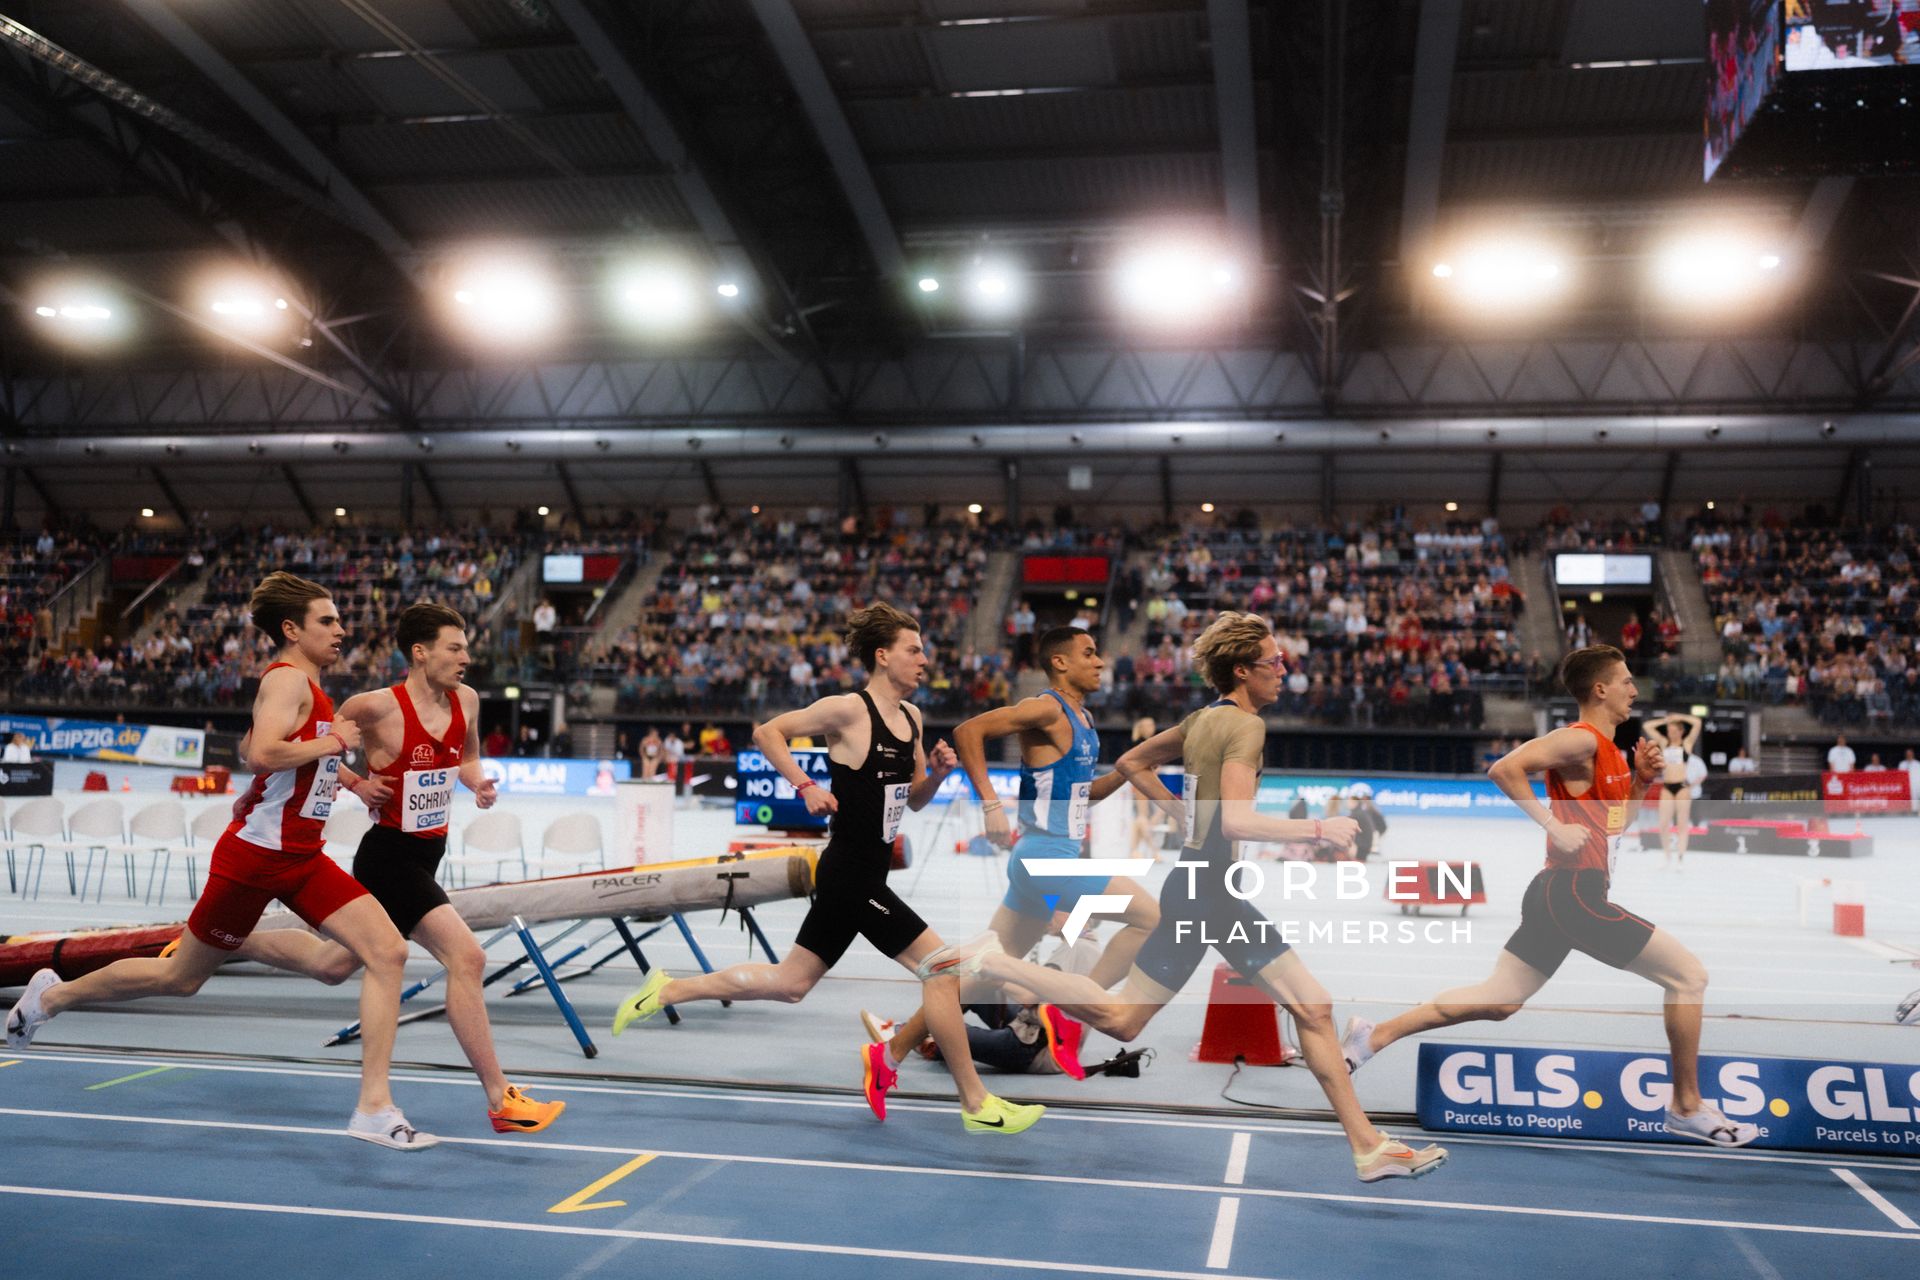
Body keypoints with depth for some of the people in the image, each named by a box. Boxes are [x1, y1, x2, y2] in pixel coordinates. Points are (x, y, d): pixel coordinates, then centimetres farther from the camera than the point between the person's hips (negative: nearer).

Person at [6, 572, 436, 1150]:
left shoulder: (310, 686, 13)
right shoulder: (288, 679, -15)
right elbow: (263, 754, -32)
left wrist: (350, 779, 16)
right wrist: (332, 741, -20)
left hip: (302, 859, 8)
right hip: (254, 856, -8)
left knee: (389, 951, -9)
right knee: (181, 977, 10)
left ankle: (374, 1107, -9)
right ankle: (55, 994, 37)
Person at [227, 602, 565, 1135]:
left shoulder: (466, 701, 0)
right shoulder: (378, 707, -19)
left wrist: (477, 782, -3)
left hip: (427, 855, 8)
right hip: (389, 856, -8)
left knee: (334, 964, 24)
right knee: (466, 957, -18)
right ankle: (500, 1100, -10)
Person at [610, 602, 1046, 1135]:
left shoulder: (911, 717, 10)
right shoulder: (847, 710, -14)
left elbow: (914, 801, 18)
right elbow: (767, 732, -7)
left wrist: (937, 772, -2)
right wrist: (805, 786, -16)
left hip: (865, 877, 9)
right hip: (850, 876, -9)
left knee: (789, 983, 18)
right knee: (942, 965, -10)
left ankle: (666, 991, 30)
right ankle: (976, 1104, 0)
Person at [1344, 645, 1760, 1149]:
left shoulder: (1608, 749, 18)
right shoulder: (1580, 740, -12)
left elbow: (1616, 819, 29)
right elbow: (1505, 770, -24)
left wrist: (1641, 778, 13)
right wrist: (1555, 828, -22)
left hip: (1559, 895, 10)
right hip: (1575, 893, -10)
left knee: (1498, 1002, 12)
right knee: (1689, 975, -1)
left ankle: (1374, 1036, 12)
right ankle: (1687, 1108, 9)